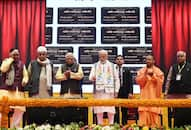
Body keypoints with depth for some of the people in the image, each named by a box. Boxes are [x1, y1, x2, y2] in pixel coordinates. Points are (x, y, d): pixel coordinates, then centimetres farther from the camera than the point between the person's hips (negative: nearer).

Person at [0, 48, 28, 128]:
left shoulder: (22, 64, 16)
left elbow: (25, 75, 13)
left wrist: (24, 80, -10)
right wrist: (11, 59, -8)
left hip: (18, 90, 3)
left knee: (19, 109, -3)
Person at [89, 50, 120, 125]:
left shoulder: (111, 65, 13)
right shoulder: (95, 66, 14)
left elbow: (116, 79, 11)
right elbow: (90, 77, 4)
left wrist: (116, 90, 3)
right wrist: (92, 78, -21)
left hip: (109, 90, 0)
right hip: (99, 90, 1)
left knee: (110, 109, -5)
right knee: (99, 109, -1)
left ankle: (111, 124, 1)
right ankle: (100, 125, 5)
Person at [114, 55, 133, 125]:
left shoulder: (127, 71, 9)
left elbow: (130, 82, 5)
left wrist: (130, 92, -6)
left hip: (124, 91, 1)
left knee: (124, 110, 4)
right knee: (115, 110, 0)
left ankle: (124, 124, 10)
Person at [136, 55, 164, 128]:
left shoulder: (158, 71, 5)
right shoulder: (141, 71, 10)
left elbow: (160, 81, -5)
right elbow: (138, 81, -2)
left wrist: (153, 75, -15)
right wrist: (145, 74, -12)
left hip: (154, 95, -1)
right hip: (144, 95, 1)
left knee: (154, 112, -6)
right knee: (144, 112, -8)